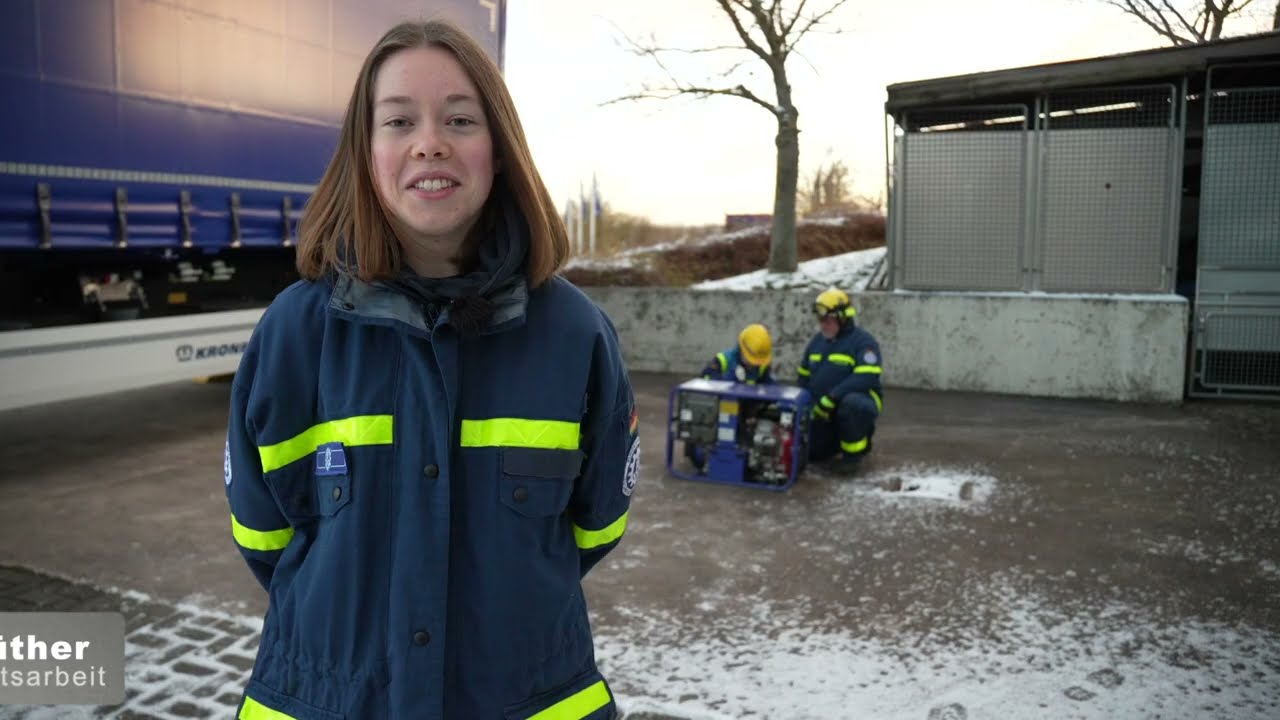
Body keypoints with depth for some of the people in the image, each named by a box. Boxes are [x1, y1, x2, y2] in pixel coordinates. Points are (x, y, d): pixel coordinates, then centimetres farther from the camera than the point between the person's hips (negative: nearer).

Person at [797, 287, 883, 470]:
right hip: (822, 410, 7)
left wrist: (832, 397, -33)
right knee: (812, 453, 4)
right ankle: (839, 439, 32)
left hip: (859, 400, -7)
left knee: (851, 404, -41)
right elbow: (804, 375, 18)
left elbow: (866, 378, -28)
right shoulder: (817, 341, 8)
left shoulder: (863, 341, -15)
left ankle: (855, 448, -13)